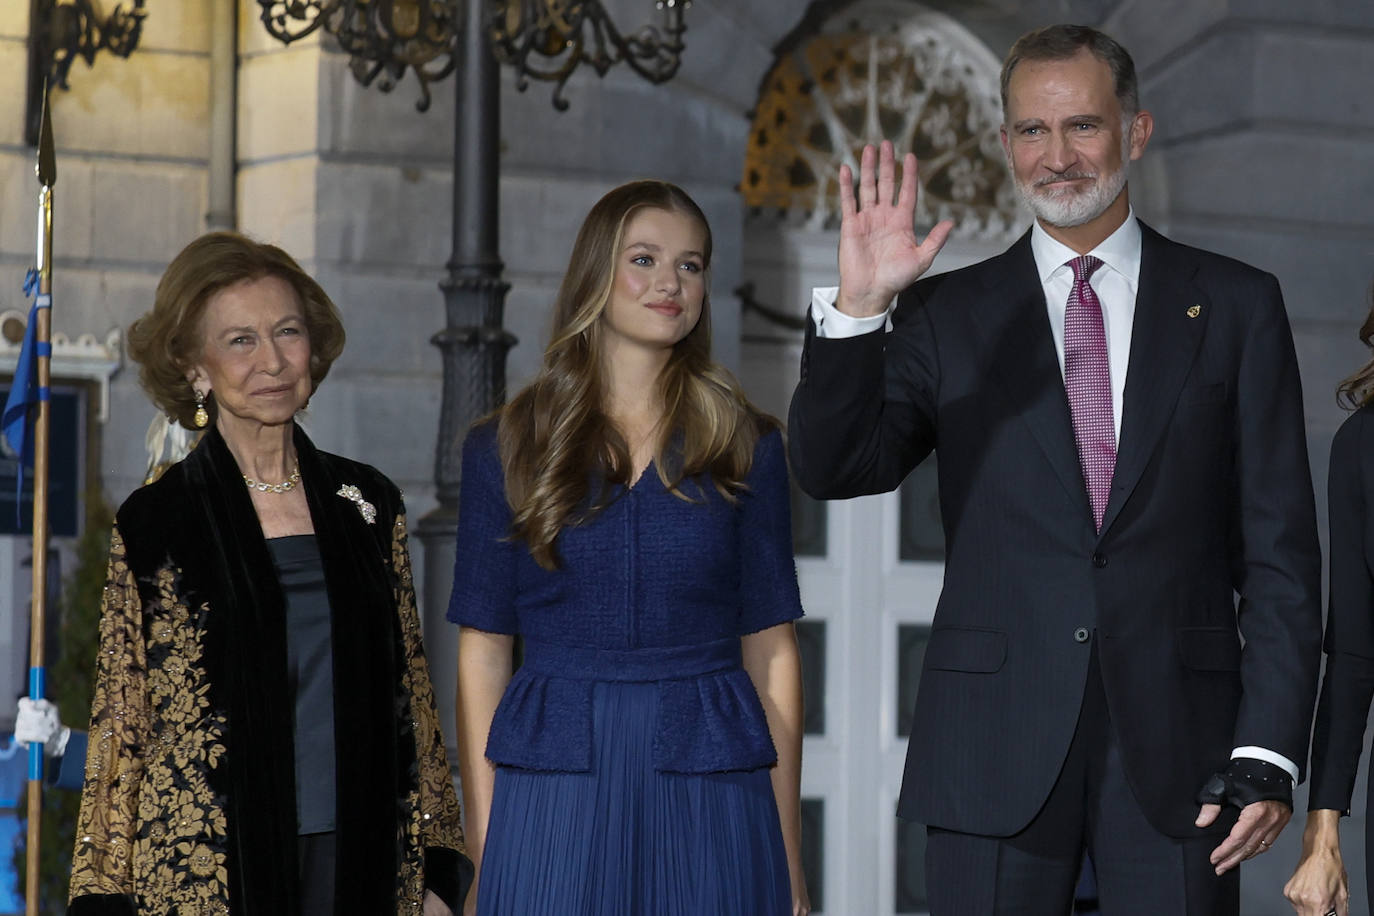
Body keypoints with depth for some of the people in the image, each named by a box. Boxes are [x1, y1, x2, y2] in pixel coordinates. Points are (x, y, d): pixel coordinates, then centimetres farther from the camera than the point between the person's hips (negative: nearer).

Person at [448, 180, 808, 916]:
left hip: (709, 790, 0)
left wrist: (789, 855, 2)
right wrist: (482, 855, -2)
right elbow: (482, 655, 4)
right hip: (555, 791, 0)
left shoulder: (745, 445, 8)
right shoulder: (506, 449, 6)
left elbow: (771, 651, 6)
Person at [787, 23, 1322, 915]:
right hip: (998, 749, 1)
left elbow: (1279, 547, 4)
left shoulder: (1236, 306, 7)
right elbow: (836, 468, -4)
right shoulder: (948, 315, 9)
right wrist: (858, 305, -18)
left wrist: (1269, 752, -5)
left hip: (1178, 744, 0)